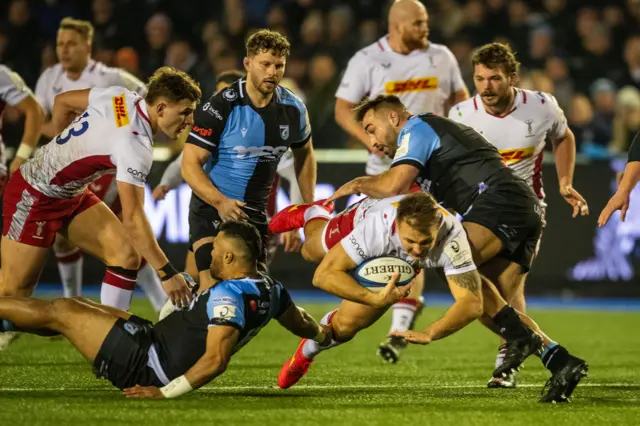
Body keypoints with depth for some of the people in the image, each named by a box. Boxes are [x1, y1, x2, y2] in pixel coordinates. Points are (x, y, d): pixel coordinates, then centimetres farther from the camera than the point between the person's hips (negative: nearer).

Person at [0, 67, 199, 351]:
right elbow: (132, 218, -33)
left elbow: (62, 101, 8)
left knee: (126, 255, -4)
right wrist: (166, 273, -33)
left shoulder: (119, 96, -7)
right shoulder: (135, 144, -30)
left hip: (72, 193, 9)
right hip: (35, 197, -9)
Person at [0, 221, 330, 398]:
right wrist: (322, 335, 41)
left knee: (60, 312, -1)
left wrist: (166, 392, -30)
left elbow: (216, 360, -34)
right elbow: (300, 323, 18)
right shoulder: (271, 289, 0)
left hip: (145, 365, -10)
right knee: (75, 306, 21)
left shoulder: (228, 294, -27)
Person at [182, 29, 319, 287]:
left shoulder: (293, 109, 0)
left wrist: (309, 206, 14)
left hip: (255, 212, 5)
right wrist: (220, 201, -30)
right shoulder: (220, 107, -16)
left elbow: (304, 154, 19)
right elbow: (190, 164, -16)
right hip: (211, 208, -5)